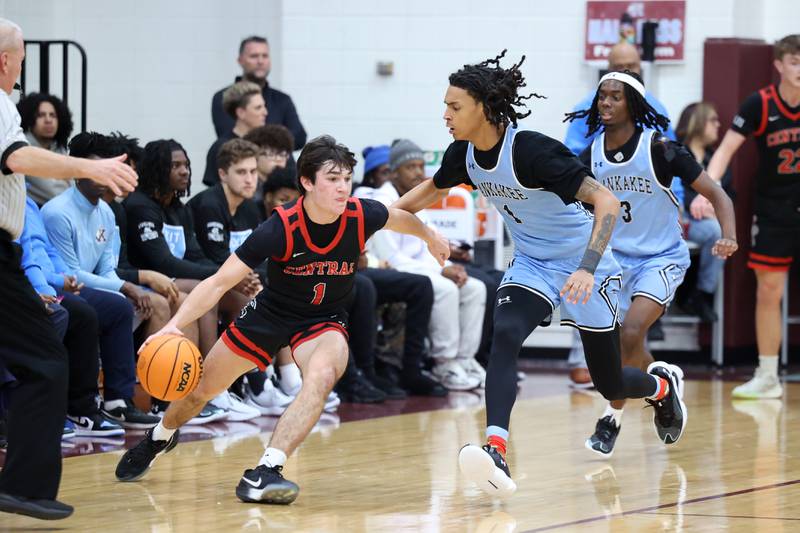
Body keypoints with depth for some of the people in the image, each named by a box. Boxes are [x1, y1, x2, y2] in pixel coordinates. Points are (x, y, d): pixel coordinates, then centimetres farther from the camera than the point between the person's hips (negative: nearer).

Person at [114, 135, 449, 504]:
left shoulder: (362, 217, -22)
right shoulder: (280, 228, -29)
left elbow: (399, 217, 5)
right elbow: (219, 282, -28)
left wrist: (430, 237, 25)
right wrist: (175, 324, -41)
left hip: (324, 320, 0)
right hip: (271, 313, 0)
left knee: (322, 374, -35)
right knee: (201, 387, 14)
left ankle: (263, 473, -36)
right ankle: (160, 437, 50)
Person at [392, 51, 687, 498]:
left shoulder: (532, 151, -29)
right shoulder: (464, 155, -8)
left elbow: (607, 201, -32)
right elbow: (433, 189, 17)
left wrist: (587, 268, -41)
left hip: (585, 268, -5)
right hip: (531, 264, 5)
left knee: (609, 385, 8)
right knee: (505, 339, -26)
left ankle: (663, 384, 43)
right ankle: (495, 450, -38)